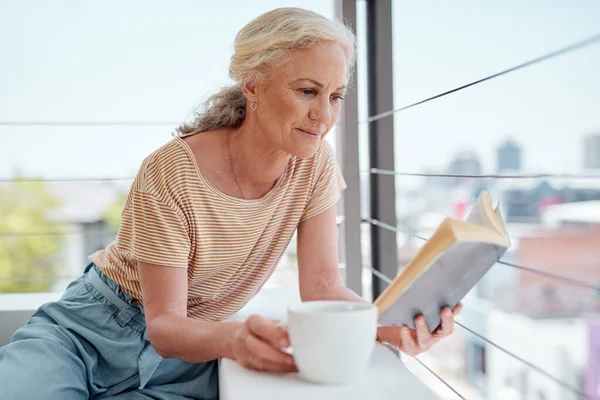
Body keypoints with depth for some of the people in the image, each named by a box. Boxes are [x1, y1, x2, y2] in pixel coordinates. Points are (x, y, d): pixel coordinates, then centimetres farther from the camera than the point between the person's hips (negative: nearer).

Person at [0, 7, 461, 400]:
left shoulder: (315, 164, -10)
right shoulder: (172, 172, -23)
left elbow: (321, 285, -12)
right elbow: (164, 325, -21)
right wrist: (234, 338, -43)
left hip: (187, 348, 4)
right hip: (93, 329, -4)